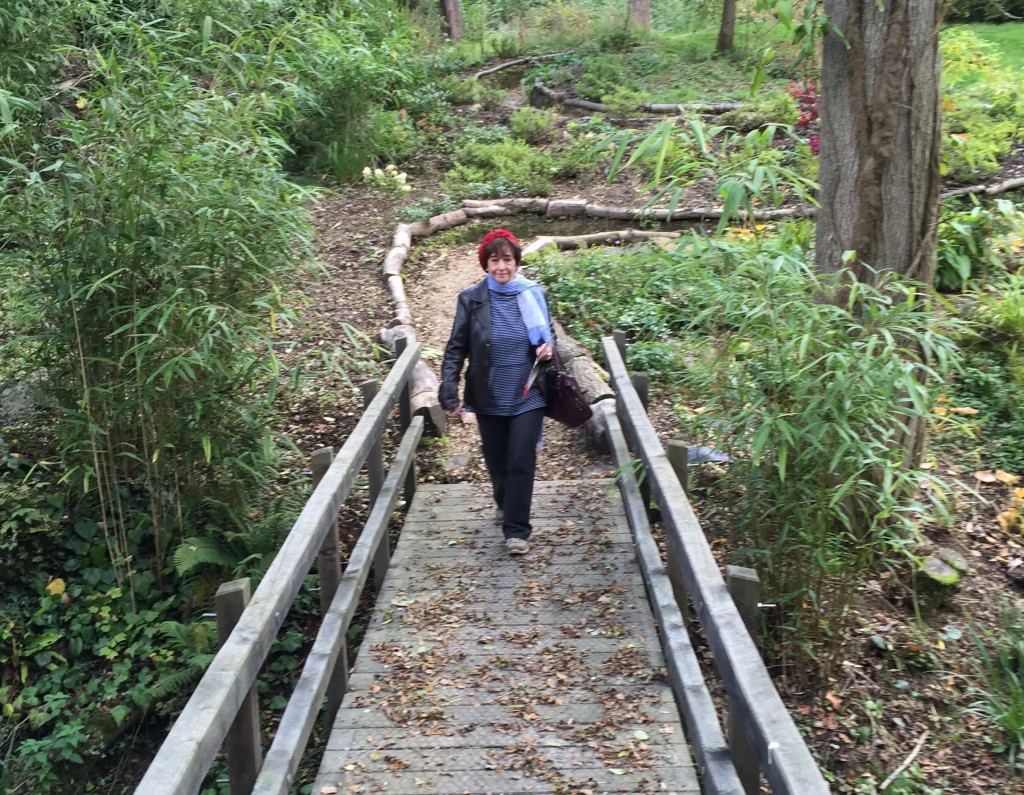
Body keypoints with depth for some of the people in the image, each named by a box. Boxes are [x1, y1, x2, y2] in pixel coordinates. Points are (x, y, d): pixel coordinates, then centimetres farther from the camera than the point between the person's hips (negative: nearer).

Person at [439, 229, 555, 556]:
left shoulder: (534, 295, -2)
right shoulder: (471, 299, -5)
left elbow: (548, 334, 12)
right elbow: (456, 347, -2)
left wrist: (549, 346, -12)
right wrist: (449, 387, -14)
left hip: (527, 396, -1)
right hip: (489, 397, 1)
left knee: (521, 462, -4)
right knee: (496, 461, 15)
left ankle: (516, 529, 7)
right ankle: (504, 503, 45)